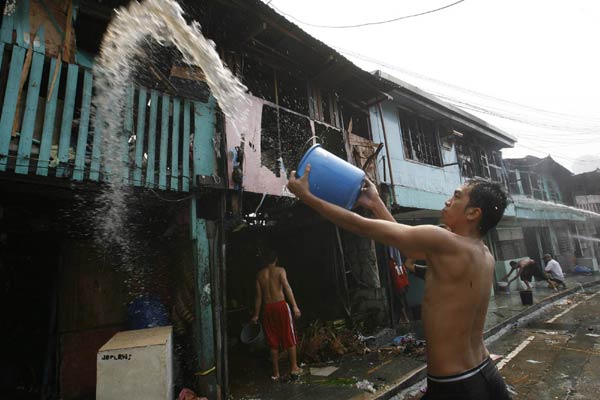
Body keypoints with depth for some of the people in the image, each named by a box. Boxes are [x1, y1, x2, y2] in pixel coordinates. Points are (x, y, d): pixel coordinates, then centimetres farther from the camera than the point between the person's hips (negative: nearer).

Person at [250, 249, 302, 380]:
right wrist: (295, 306, -21)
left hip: (267, 308, 3)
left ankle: (276, 372, 19)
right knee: (290, 338, 10)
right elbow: (287, 287, -17)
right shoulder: (280, 270, -3)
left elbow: (258, 295, 6)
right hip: (281, 305, -3)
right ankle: (294, 368, 16)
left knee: (273, 341, 12)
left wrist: (256, 314, 14)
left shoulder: (259, 274, 6)